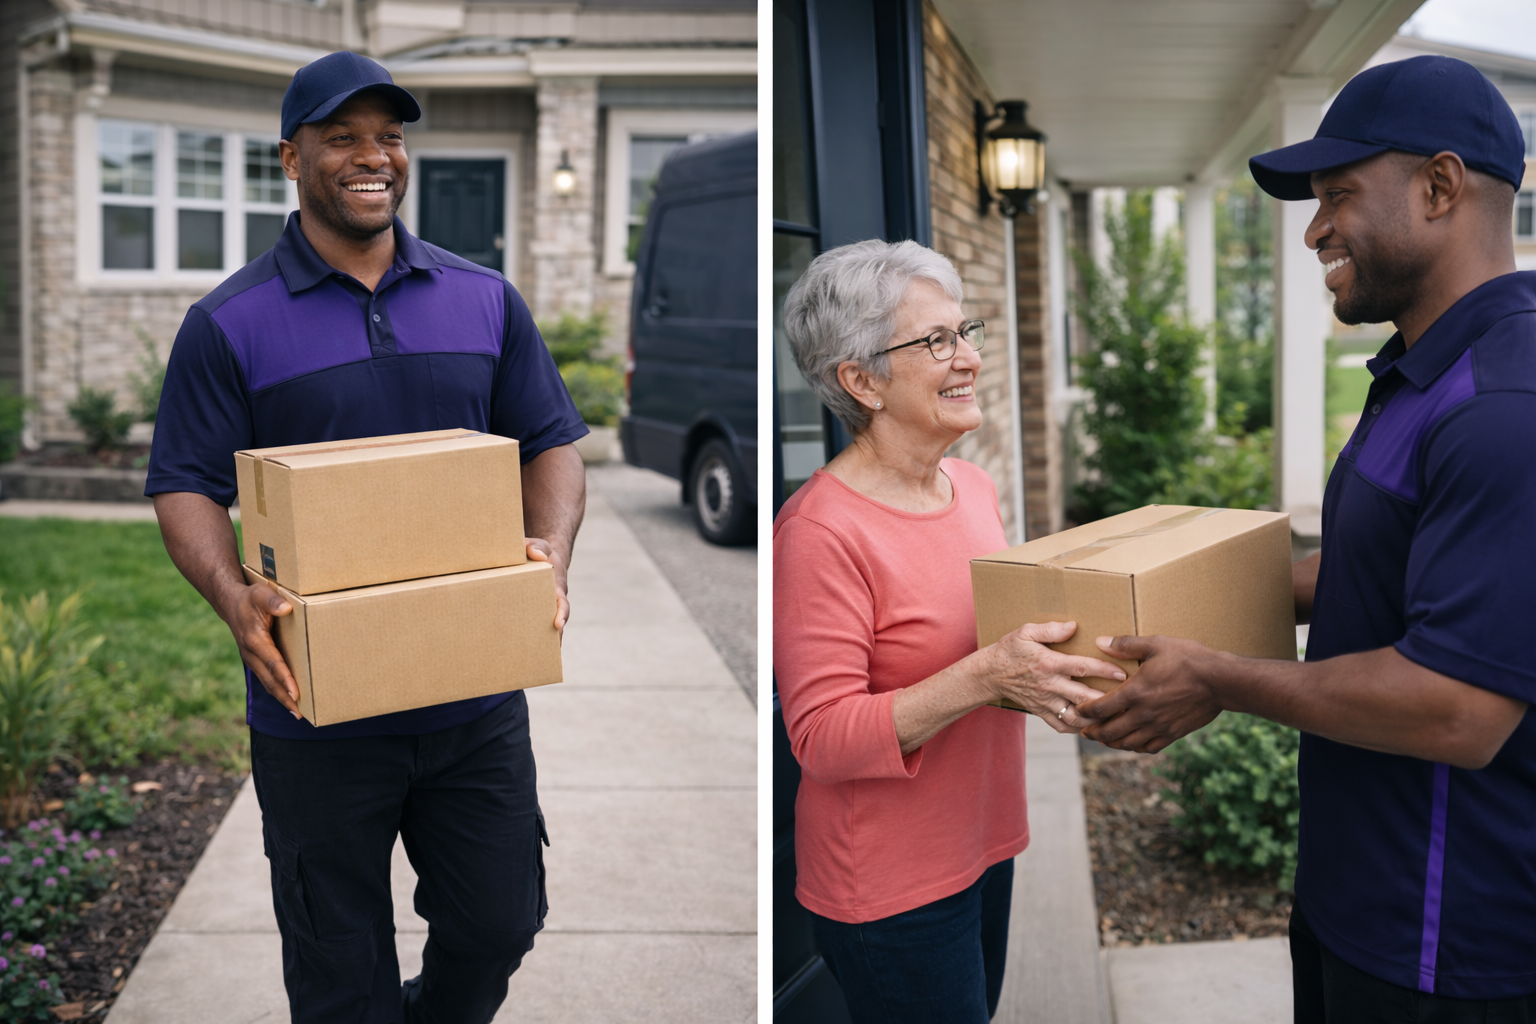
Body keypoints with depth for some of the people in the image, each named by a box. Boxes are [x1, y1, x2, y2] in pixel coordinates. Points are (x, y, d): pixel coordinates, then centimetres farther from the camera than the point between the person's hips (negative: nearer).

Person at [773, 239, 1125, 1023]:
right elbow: (822, 737, -24)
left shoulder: (975, 486, 3)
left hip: (984, 843, 8)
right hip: (888, 886, -8)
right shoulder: (820, 530, -23)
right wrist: (986, 676, -33)